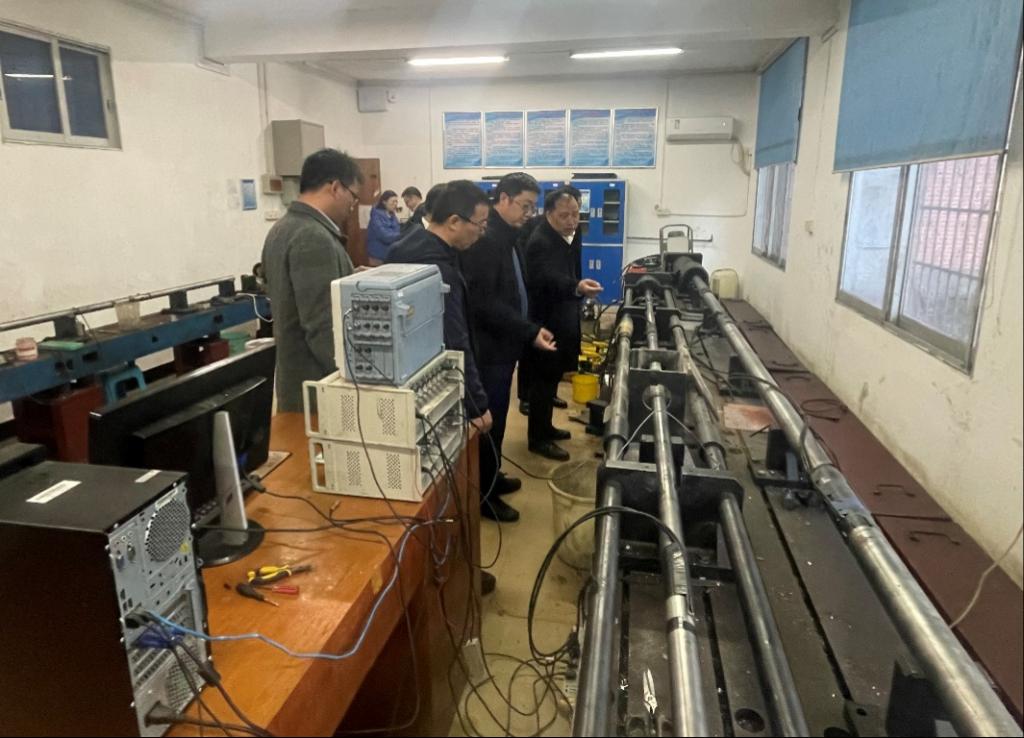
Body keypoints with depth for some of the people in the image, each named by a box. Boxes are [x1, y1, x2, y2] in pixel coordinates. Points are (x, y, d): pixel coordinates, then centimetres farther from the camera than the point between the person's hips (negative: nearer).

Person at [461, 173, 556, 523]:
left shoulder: (506, 236, 13)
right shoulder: (484, 238, -20)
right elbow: (483, 303, -26)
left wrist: (529, 329, 14)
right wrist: (530, 332, -25)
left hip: (503, 345, 10)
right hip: (489, 348, -10)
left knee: (497, 418, 20)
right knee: (488, 421, 1)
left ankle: (492, 476, 35)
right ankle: (483, 494, 15)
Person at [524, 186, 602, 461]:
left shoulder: (569, 234, 8)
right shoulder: (540, 242, -22)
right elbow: (549, 281, -41)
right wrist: (577, 288, -54)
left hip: (562, 319, 9)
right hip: (545, 322, -9)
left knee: (552, 377, 18)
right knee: (543, 379, -1)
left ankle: (544, 427, 32)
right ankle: (538, 438, 10)